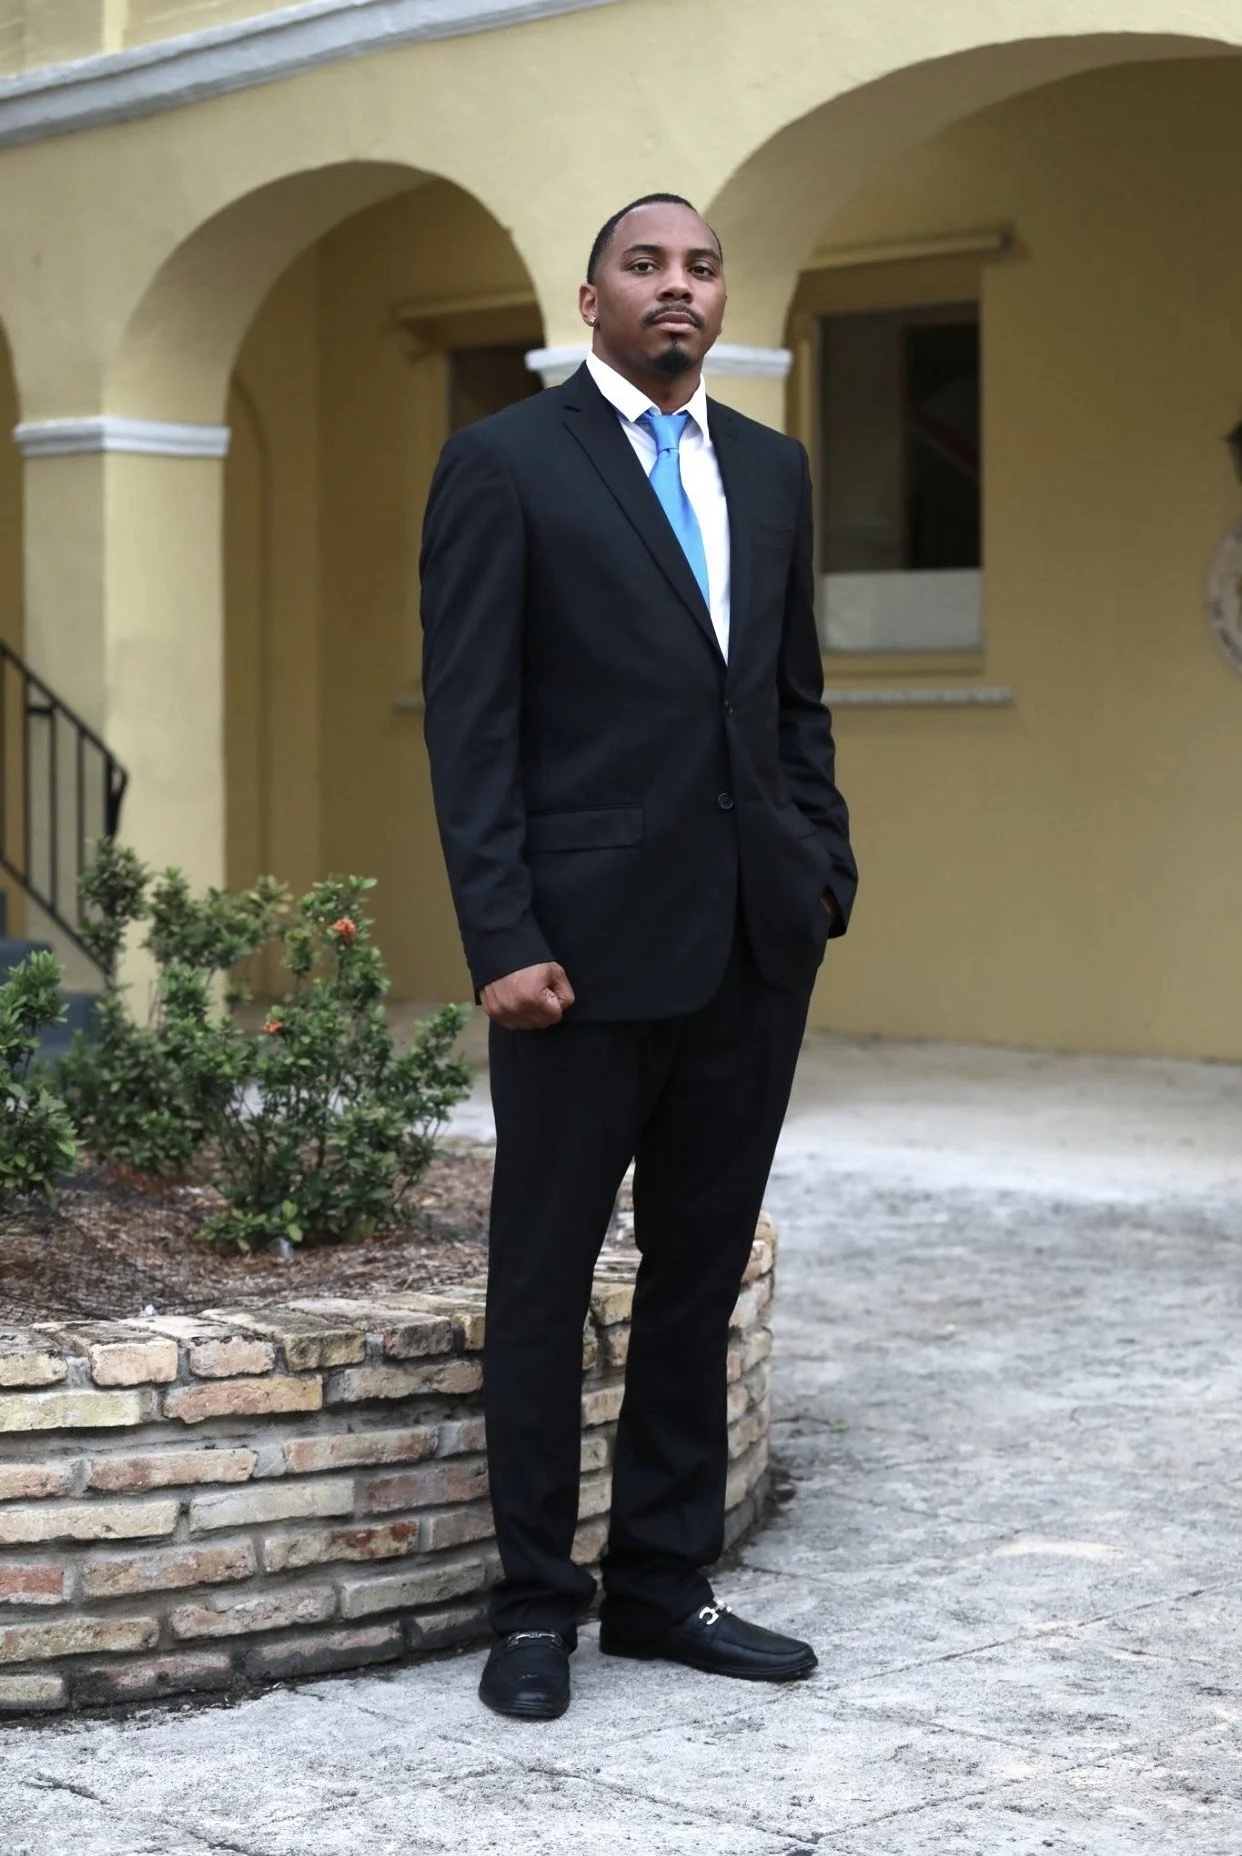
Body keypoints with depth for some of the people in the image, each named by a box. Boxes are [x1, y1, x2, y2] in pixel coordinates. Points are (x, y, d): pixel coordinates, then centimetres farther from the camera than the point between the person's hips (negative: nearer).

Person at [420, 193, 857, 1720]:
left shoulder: (770, 471, 14)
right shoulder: (506, 463, -3)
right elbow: (469, 720, -8)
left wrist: (825, 874, 7)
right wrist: (503, 938, -14)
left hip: (756, 941, 6)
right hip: (590, 936, -5)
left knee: (701, 1268, 12)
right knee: (545, 1276, 5)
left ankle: (664, 1583, 23)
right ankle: (536, 1604, 17)